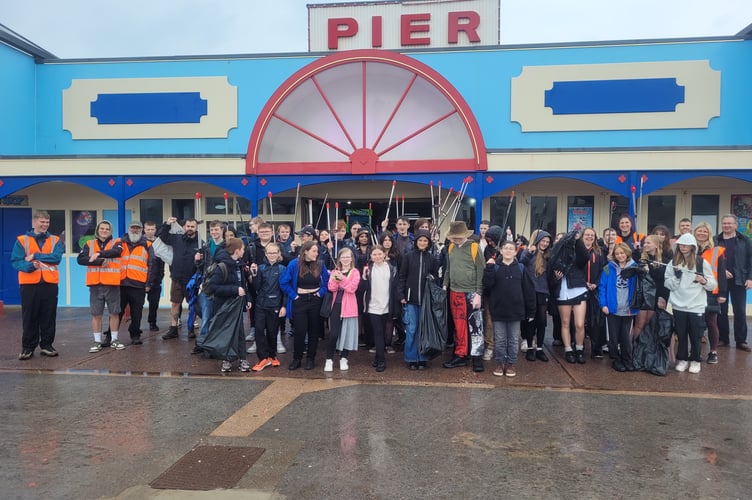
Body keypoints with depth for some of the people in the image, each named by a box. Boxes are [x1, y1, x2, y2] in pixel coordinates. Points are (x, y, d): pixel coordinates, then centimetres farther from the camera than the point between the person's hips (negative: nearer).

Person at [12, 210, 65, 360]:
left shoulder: (55, 241, 9)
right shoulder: (22, 240, 5)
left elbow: (56, 257, -8)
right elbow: (15, 261, -4)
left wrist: (35, 255, -12)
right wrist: (30, 266, -22)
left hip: (50, 284, 1)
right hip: (29, 284, -1)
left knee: (49, 317, 6)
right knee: (29, 317, 4)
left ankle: (47, 345, 16)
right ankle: (28, 347, 13)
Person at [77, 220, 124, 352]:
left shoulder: (116, 243, 6)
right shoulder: (89, 244, 10)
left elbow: (116, 252, -18)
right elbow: (80, 259, -5)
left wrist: (99, 254, -28)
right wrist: (100, 261, -14)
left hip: (112, 284, -1)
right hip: (95, 284, 1)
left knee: (114, 313, 6)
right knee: (96, 314, 5)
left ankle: (114, 339, 17)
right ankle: (97, 341, 13)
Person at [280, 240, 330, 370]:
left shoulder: (320, 265, -2)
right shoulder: (294, 264, -9)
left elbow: (327, 281, 9)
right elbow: (284, 282, -5)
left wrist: (321, 292, -2)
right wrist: (293, 295, -7)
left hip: (315, 301, 2)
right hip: (299, 301, -2)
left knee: (314, 330, 8)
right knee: (300, 331, -3)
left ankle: (311, 359, 20)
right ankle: (296, 359, 13)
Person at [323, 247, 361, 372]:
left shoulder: (355, 272, 1)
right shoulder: (335, 271, 10)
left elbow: (352, 288, -13)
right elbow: (331, 288, -3)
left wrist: (342, 279, -22)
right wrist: (336, 280, -20)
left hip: (348, 306, -1)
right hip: (336, 305, 1)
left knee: (347, 332, 5)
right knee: (333, 333, -4)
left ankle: (343, 359, 18)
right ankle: (329, 359, 6)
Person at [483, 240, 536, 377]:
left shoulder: (520, 268, 2)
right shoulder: (495, 267, 1)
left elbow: (528, 290, 3)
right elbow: (487, 284, -11)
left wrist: (531, 311, 2)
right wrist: (489, 268, -21)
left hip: (515, 310, 1)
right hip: (498, 310, 0)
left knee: (514, 340, 9)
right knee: (499, 339, 8)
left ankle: (511, 364, 20)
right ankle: (500, 363, 20)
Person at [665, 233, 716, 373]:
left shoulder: (702, 262, -1)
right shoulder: (673, 263, 4)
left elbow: (713, 285, 1)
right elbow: (668, 285, 4)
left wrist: (704, 281, -19)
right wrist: (676, 278, -13)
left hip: (697, 306, -1)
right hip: (678, 306, 2)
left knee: (695, 335, 7)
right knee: (681, 334, 10)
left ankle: (695, 360, 23)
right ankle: (682, 359, 24)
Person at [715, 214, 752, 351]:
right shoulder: (715, 241, 4)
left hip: (739, 280, 0)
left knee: (740, 311, 2)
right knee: (721, 311, 7)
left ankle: (741, 341, 9)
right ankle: (723, 338, 17)